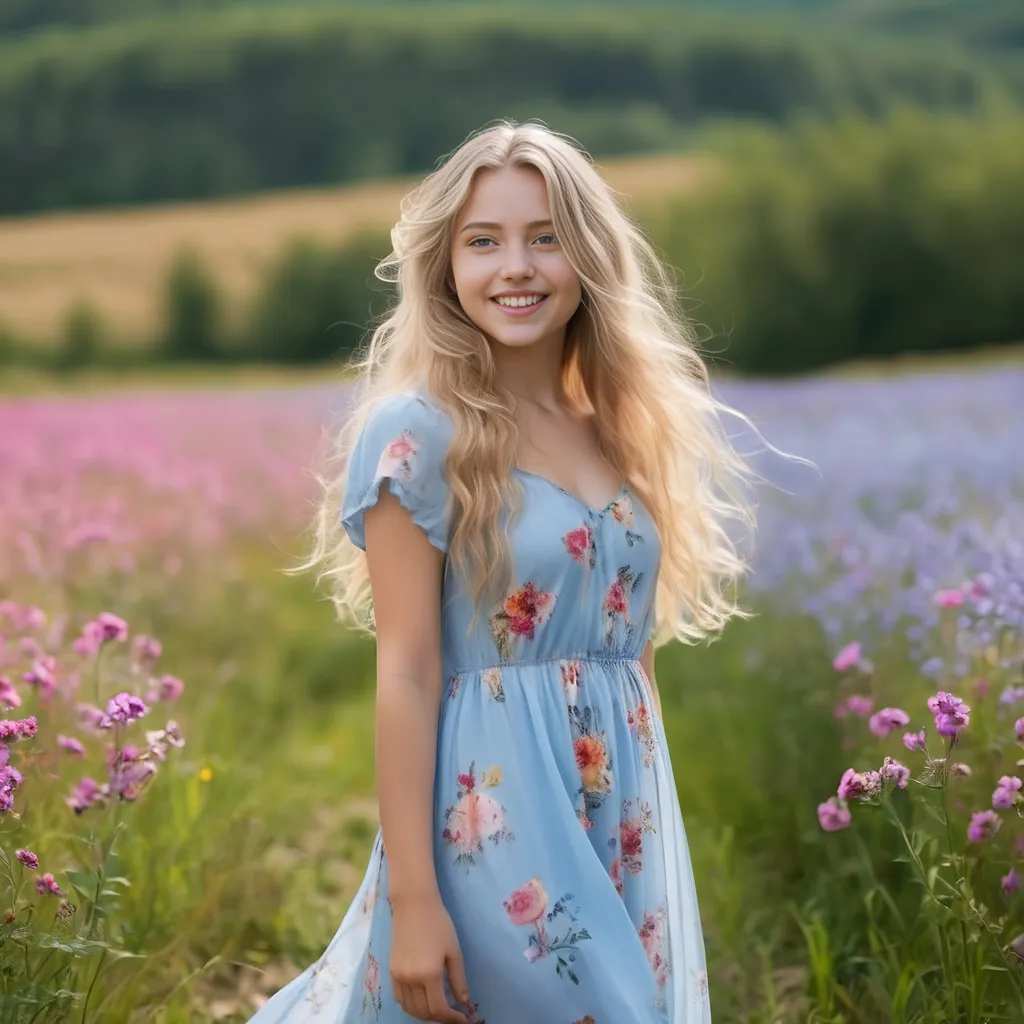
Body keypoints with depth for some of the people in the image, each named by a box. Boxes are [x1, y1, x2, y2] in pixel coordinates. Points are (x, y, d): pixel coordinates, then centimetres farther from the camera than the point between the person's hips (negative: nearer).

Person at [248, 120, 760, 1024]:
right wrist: (412, 897, -16)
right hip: (494, 811, -6)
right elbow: (406, 674, -13)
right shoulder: (417, 433, -10)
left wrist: (656, 833, 14)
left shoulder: (628, 428, 9)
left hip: (630, 809, 7)